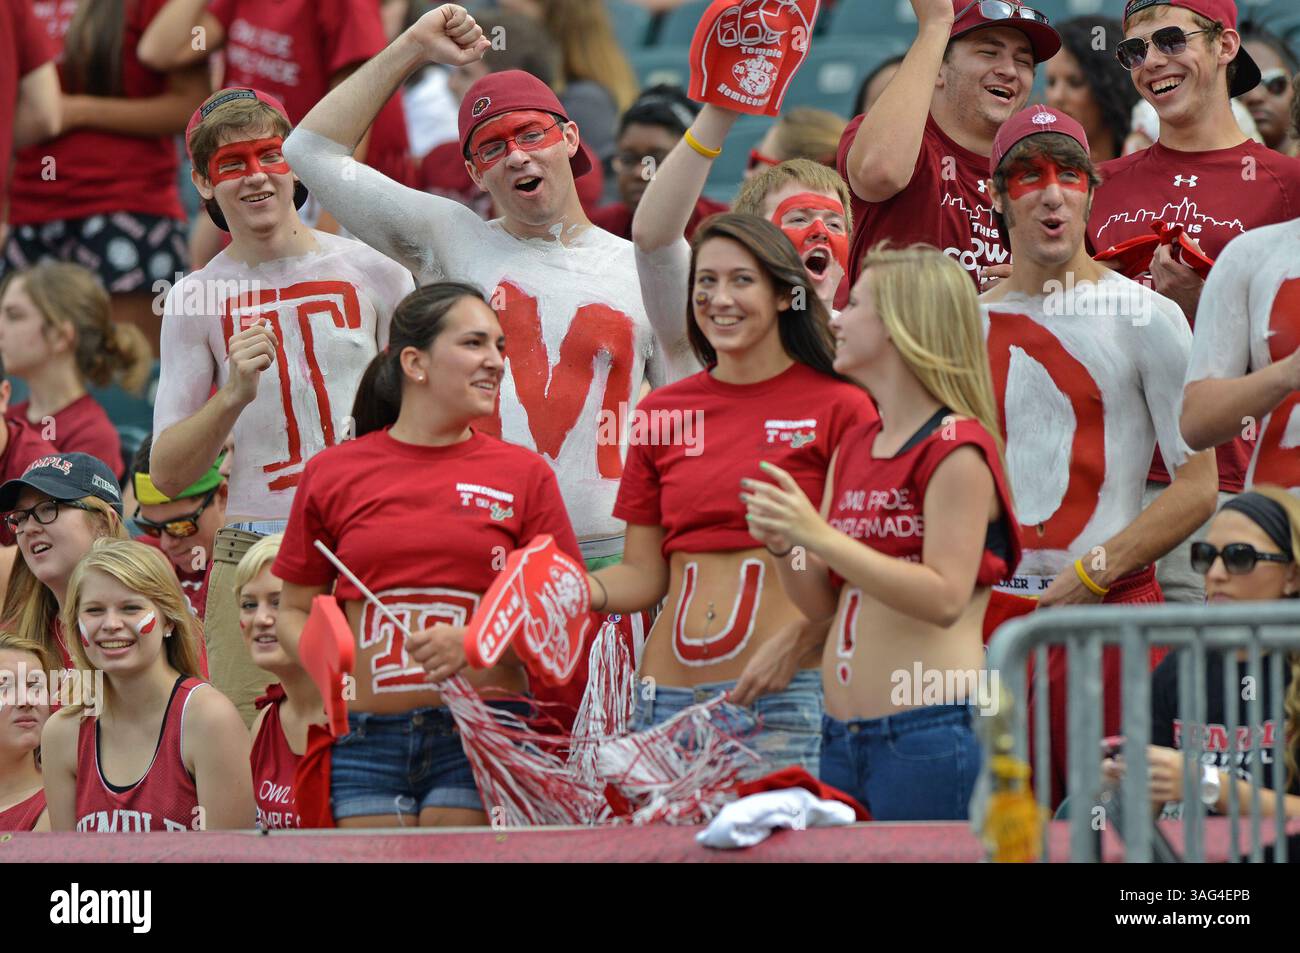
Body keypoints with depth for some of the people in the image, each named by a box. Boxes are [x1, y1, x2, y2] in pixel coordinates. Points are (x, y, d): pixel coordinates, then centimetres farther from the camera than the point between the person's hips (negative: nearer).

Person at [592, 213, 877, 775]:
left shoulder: (839, 407, 0)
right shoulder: (662, 412, 13)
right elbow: (645, 574, 15)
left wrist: (793, 642, -17)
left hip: (785, 695, -4)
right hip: (669, 699, 4)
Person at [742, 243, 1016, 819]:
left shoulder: (956, 448, -8)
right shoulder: (855, 448, 17)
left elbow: (945, 599, -18)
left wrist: (821, 537, -22)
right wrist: (783, 548, -3)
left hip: (929, 728, -8)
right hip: (843, 730, 8)